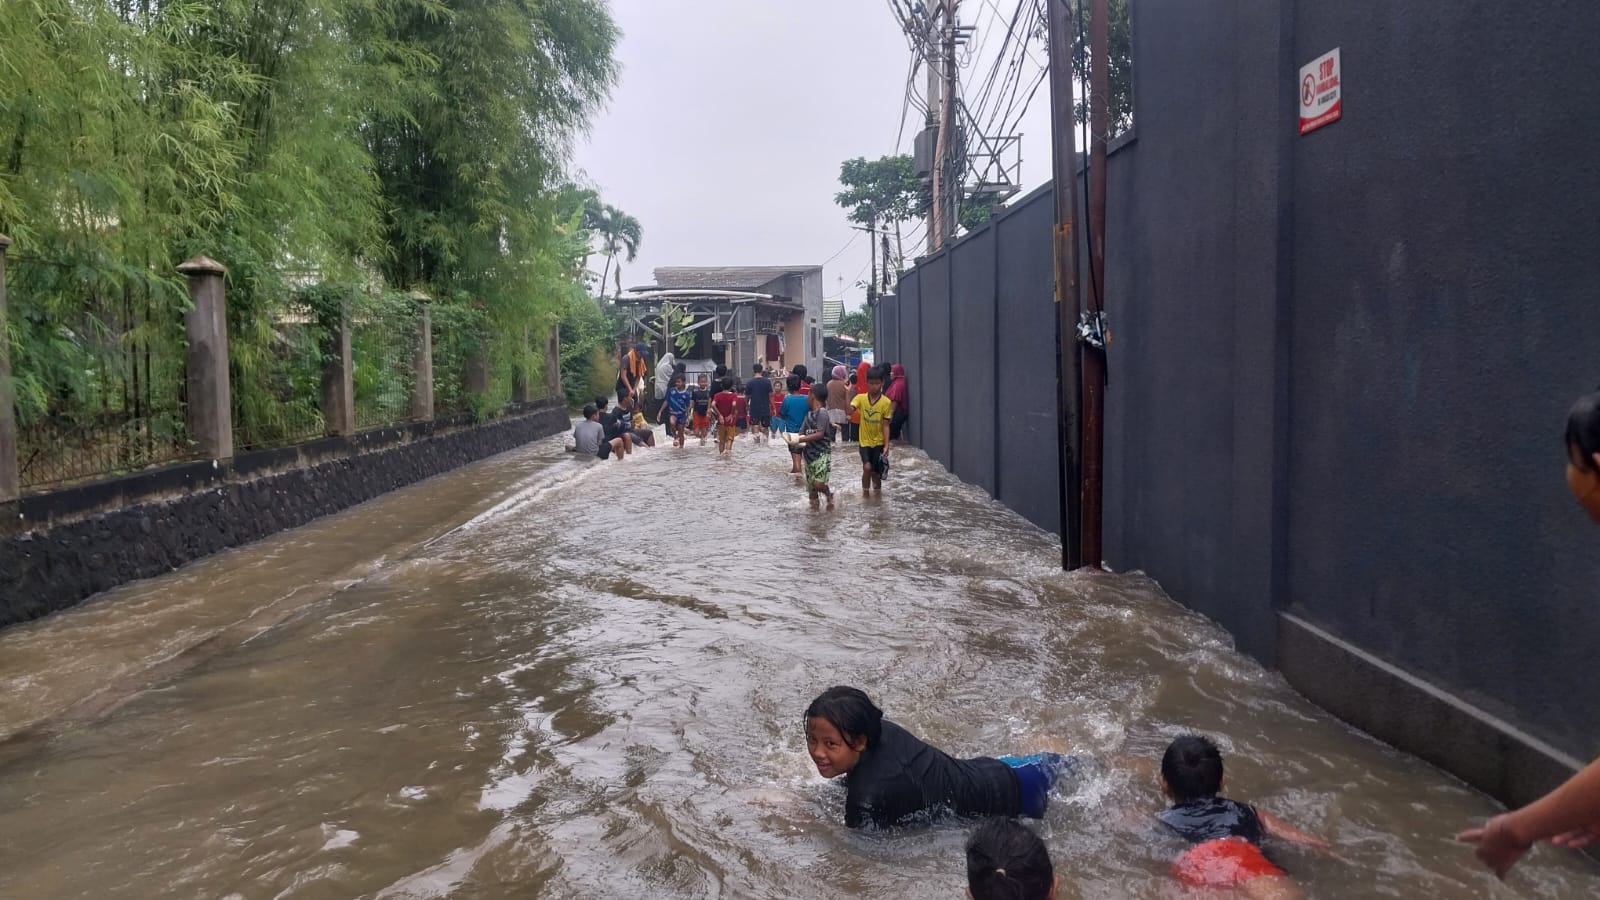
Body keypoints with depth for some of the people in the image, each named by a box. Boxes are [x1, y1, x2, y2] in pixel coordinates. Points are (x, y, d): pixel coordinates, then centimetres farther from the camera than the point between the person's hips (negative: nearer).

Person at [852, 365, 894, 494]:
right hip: (865, 441, 0)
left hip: (879, 442, 0)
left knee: (876, 472, 7)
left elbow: (885, 425, -7)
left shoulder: (886, 402, -8)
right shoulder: (860, 398, -5)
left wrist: (886, 445, -11)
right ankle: (866, 494, 0)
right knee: (867, 467, -14)